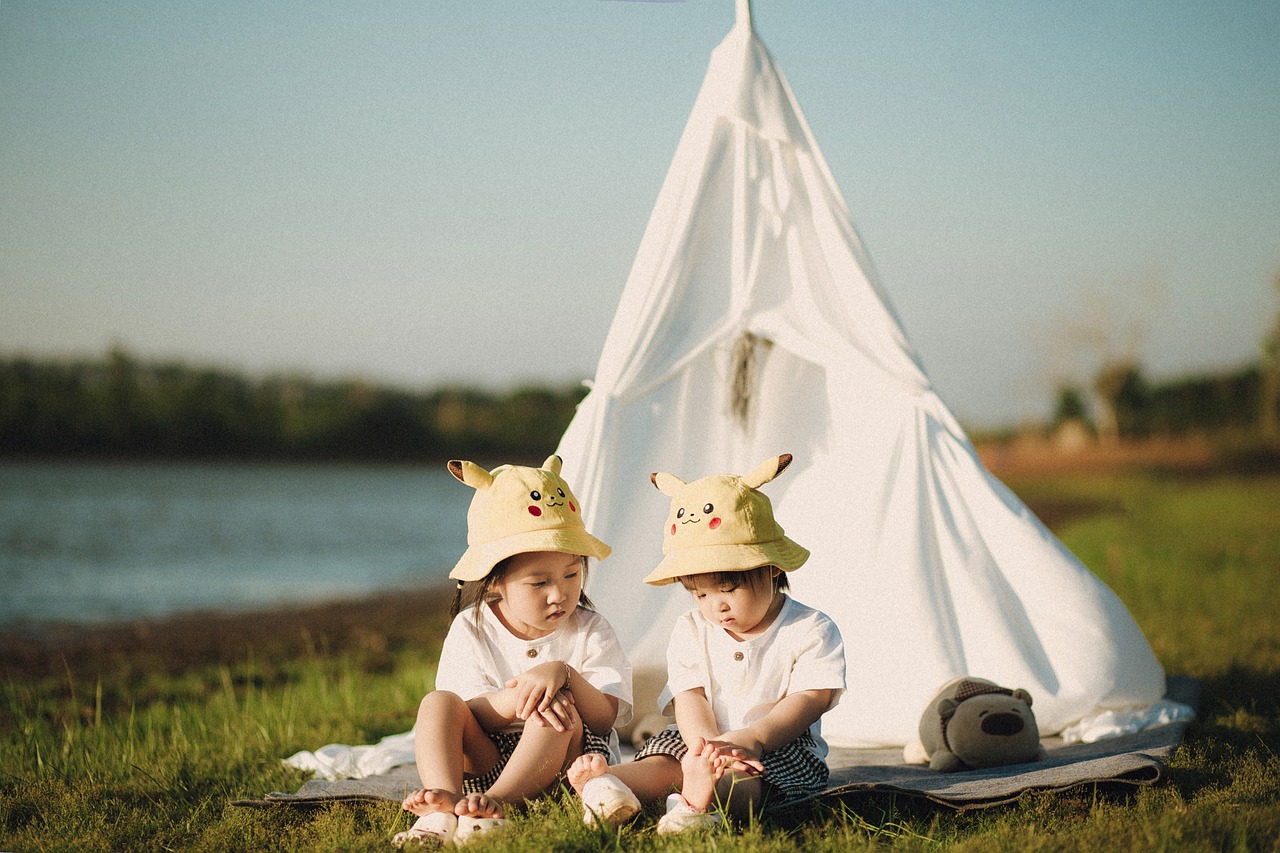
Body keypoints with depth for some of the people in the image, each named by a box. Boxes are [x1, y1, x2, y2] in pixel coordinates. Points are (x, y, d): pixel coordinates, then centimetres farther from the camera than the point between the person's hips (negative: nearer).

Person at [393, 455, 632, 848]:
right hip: (484, 764, 2)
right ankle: (445, 802, -44)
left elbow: (606, 716, -11)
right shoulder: (470, 630, 3)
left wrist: (563, 674, -30)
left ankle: (496, 801, -46)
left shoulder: (589, 632, 1)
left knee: (561, 709, -31)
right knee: (438, 701, -21)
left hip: (558, 770, -1)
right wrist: (512, 701, -29)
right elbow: (459, 717, -8)